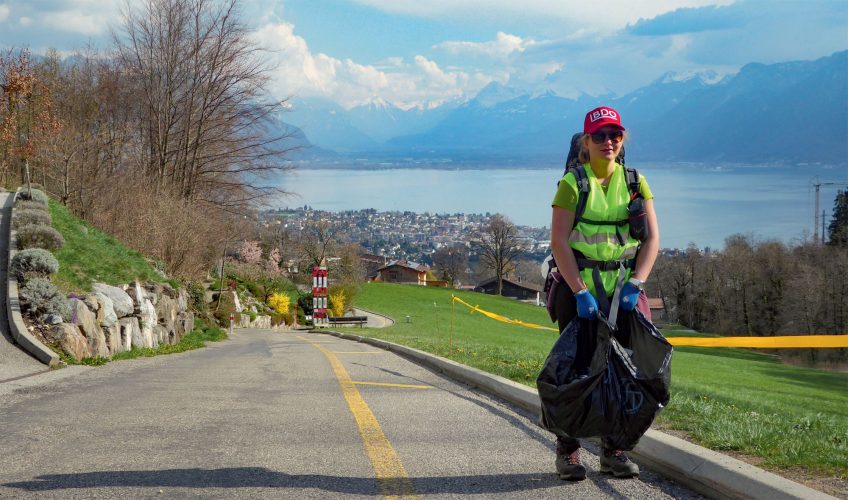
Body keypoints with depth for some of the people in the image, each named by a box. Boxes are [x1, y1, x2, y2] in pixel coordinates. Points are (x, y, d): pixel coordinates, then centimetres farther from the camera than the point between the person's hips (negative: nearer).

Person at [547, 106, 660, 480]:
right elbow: (559, 242, -9)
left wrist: (635, 284, -10)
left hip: (624, 288, 4)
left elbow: (652, 238, 3)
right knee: (577, 369, -3)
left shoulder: (635, 182, 8)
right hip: (580, 288, -3)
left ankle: (613, 450, 15)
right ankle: (568, 451, 8)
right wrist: (580, 292, -17)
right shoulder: (572, 183, -3)